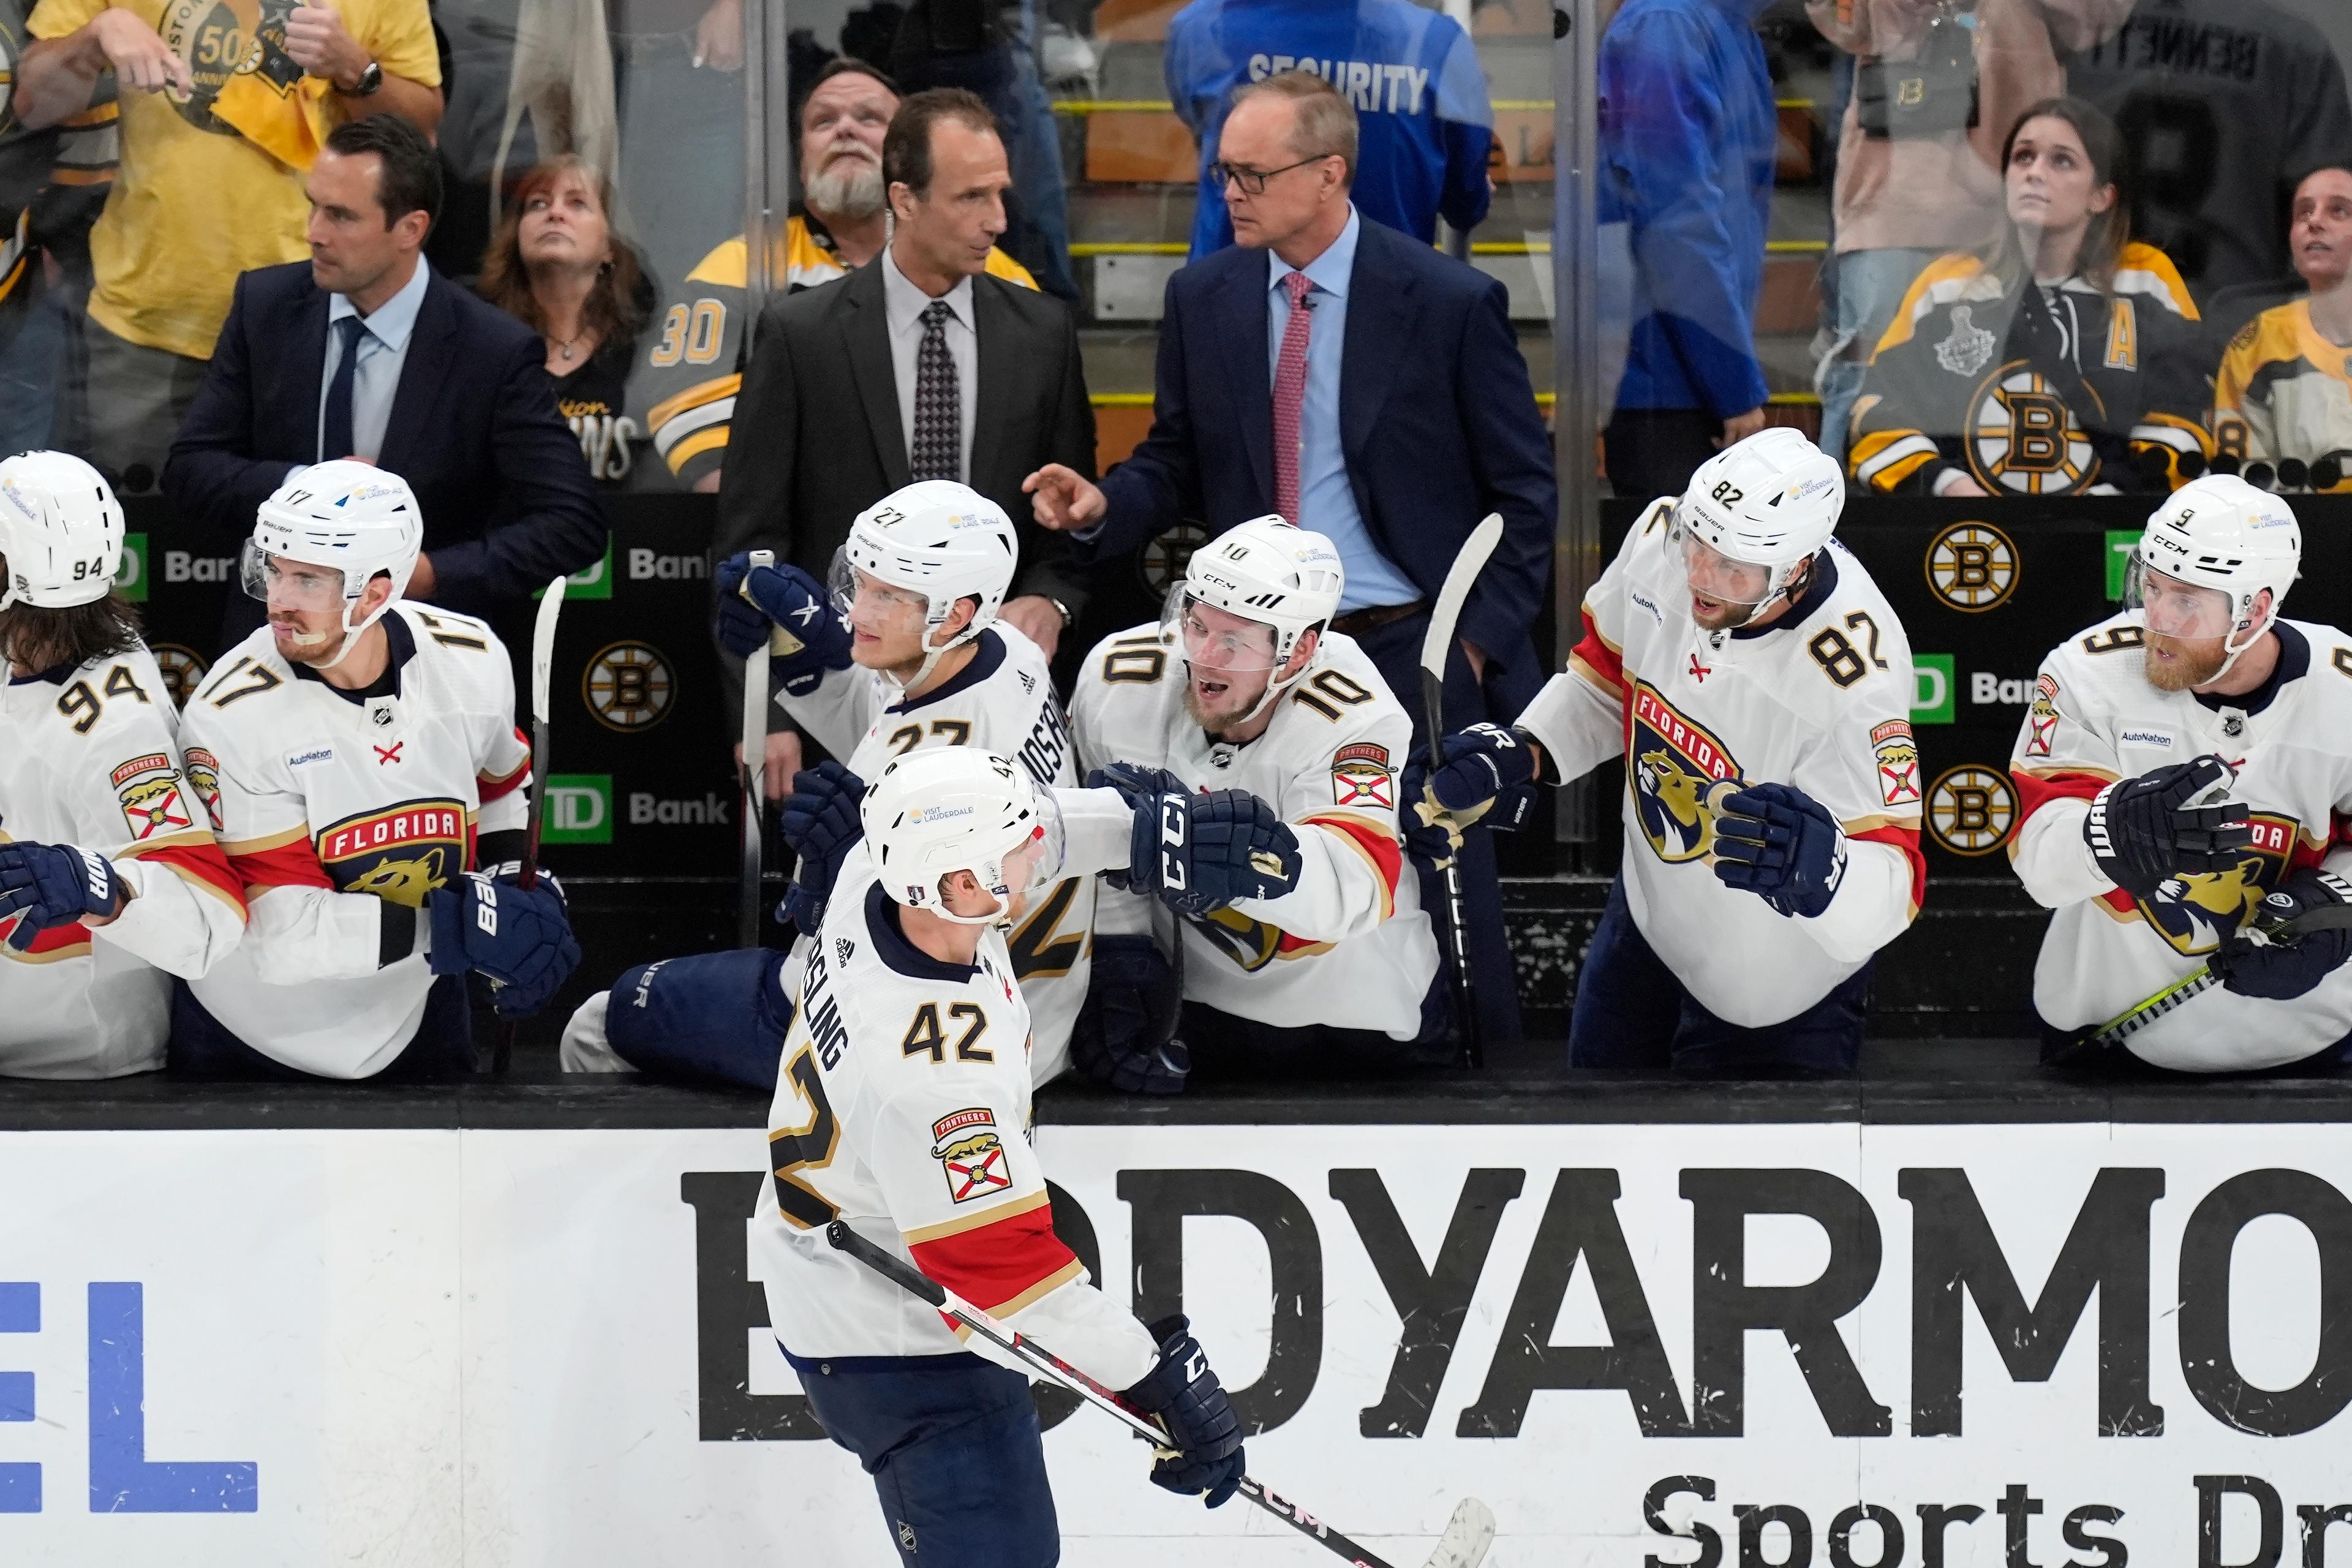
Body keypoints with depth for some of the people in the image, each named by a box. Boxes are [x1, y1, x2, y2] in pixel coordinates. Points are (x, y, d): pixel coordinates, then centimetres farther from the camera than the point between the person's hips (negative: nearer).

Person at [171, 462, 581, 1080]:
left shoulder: (472, 661, -11)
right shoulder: (232, 717, -23)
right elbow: (284, 927, -26)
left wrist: (522, 892, -5)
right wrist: (455, 928, -32)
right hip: (251, 1033, -3)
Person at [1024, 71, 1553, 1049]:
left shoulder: (1450, 302, -7)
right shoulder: (1203, 298, 4)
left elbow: (1523, 490, -1)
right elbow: (1178, 462, 13)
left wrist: (1479, 641, -8)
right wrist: (1105, 504, -8)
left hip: (1414, 654, -3)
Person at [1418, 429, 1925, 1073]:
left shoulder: (1852, 682, -37)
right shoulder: (1662, 535, -19)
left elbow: (1889, 894, -37)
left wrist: (1819, 870, -58)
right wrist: (1514, 754, -12)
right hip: (1648, 917, 6)